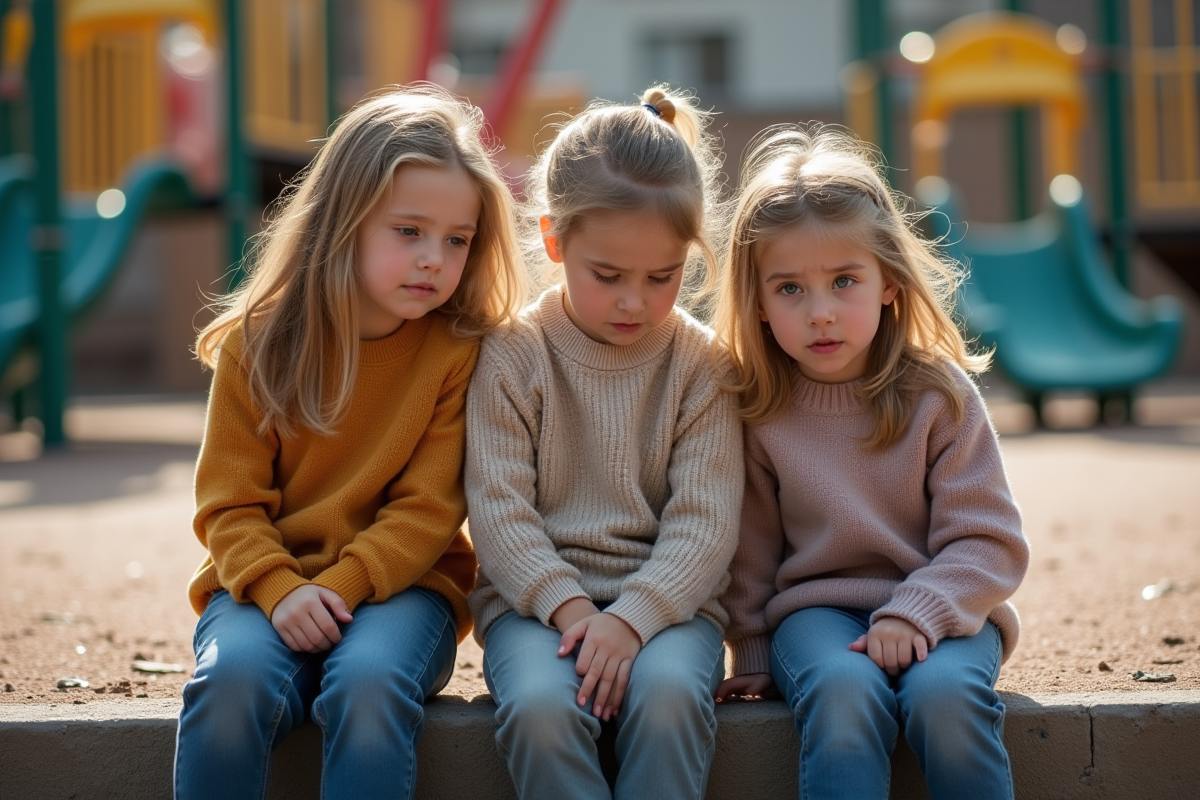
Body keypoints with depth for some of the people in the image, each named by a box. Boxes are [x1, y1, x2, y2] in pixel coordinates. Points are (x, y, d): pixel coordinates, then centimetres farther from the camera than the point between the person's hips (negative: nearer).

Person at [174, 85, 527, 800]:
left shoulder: (461, 351, -3)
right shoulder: (258, 341, 0)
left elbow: (428, 508, -6)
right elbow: (228, 504, 0)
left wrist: (341, 585, -19)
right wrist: (279, 589, -18)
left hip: (400, 582, -1)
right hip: (267, 583, 1)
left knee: (369, 681, -33)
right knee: (234, 680, -30)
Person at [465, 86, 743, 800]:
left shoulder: (701, 364, 4)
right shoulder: (513, 355, 2)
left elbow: (706, 519, -4)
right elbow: (499, 507, -3)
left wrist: (631, 618, -18)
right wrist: (570, 607, -17)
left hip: (666, 599, 0)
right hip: (536, 596, 0)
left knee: (669, 698, -33)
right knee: (540, 708, -33)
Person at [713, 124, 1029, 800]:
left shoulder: (940, 394, -4)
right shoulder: (756, 409, 0)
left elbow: (988, 543, -6)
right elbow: (751, 552, 9)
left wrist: (914, 614, -19)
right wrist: (755, 654, 10)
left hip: (939, 606, 0)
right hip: (815, 610, 0)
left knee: (943, 695, -33)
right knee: (844, 696, -33)